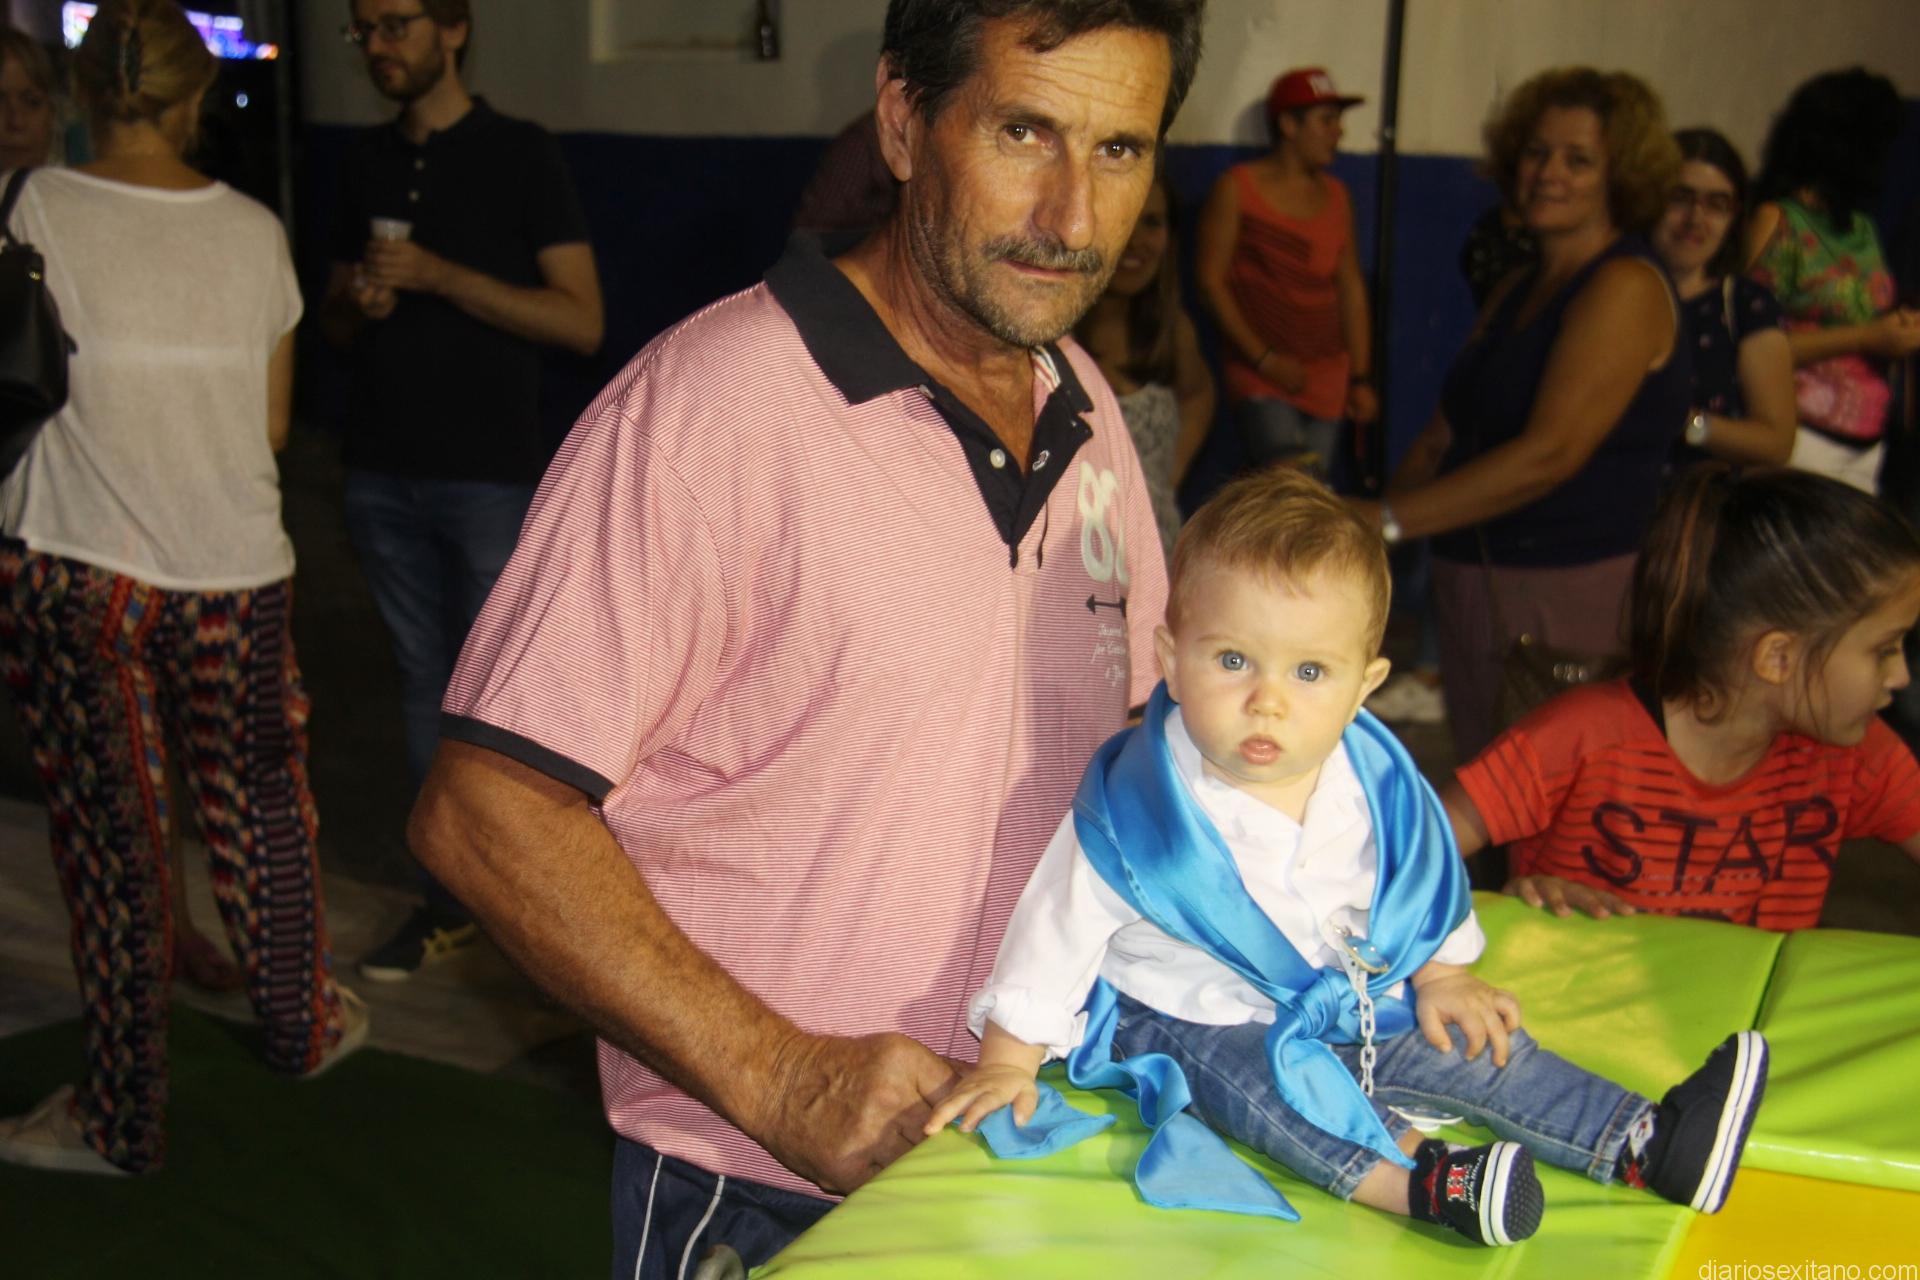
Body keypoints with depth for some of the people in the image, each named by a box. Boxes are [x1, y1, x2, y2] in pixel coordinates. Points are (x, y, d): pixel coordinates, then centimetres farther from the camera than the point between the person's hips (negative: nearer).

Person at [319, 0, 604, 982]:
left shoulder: (518, 155, -4)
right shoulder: (368, 162, 14)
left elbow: (580, 321, -11)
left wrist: (438, 275, -17)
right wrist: (356, 305, -3)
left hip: (490, 471, -5)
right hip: (382, 467, 6)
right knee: (424, 681, 10)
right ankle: (449, 898, 19)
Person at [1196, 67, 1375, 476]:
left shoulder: (1335, 194, 14)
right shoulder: (1238, 188, 0)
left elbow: (1351, 286, 15)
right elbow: (1210, 280, -4)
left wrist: (1361, 377, 10)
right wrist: (1264, 358, -10)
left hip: (1328, 378, 5)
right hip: (1260, 379, -5)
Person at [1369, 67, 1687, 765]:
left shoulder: (1626, 287, -11)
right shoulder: (1517, 291, 16)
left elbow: (1550, 453, -21)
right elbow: (1445, 435, 14)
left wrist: (1386, 522, -21)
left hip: (1574, 593, -8)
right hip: (1473, 583, 8)